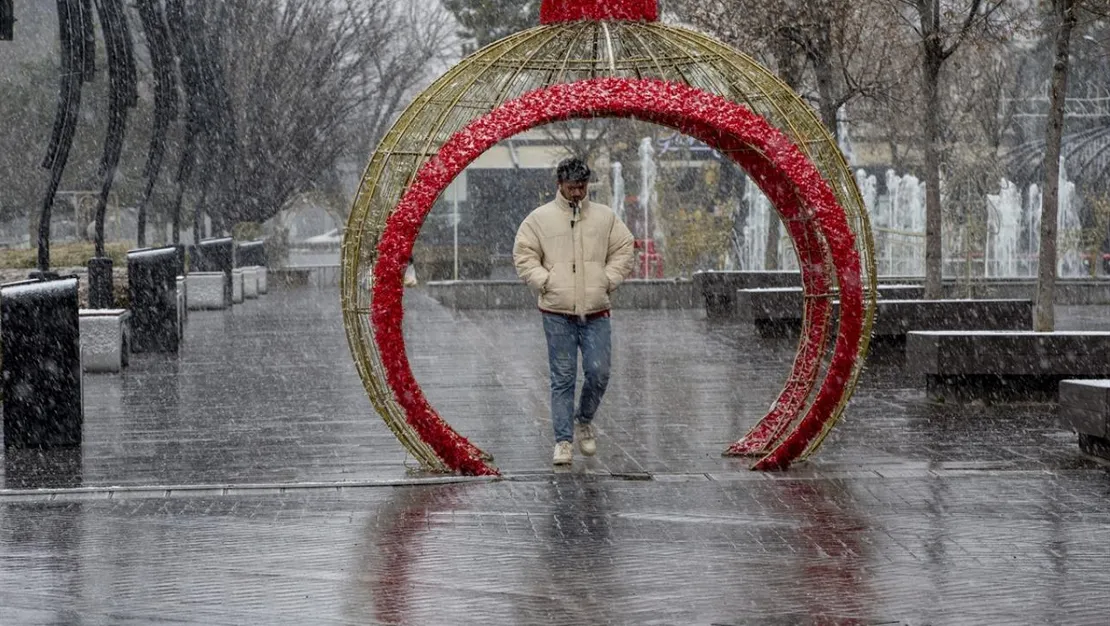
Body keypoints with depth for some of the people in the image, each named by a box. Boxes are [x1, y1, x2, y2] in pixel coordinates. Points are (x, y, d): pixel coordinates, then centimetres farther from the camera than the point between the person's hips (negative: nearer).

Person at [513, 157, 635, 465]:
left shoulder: (605, 217, 9)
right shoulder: (540, 218, 3)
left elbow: (623, 251, 12)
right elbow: (523, 256, 4)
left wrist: (607, 281, 0)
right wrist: (545, 282, -8)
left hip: (596, 312, 2)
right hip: (557, 313, -2)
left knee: (598, 373, -3)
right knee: (562, 379, 1)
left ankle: (584, 420, 24)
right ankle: (563, 441, 6)